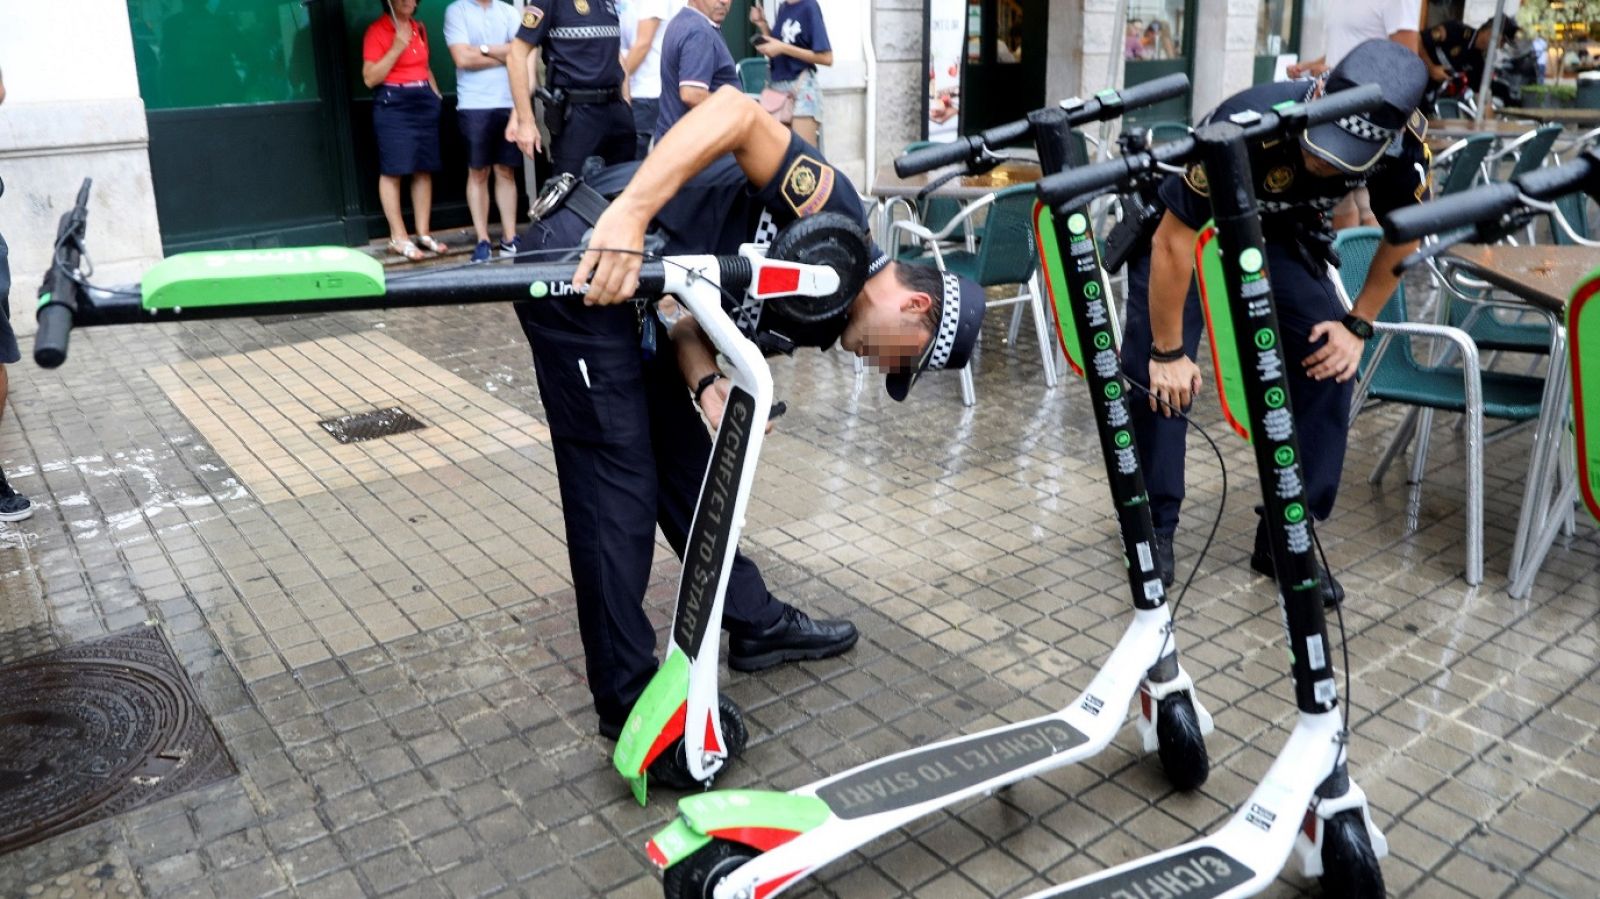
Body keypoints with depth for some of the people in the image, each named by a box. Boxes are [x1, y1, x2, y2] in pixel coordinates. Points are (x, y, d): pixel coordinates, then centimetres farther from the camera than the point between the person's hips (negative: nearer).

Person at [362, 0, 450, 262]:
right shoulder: (377, 30, -6)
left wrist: (436, 95, 15)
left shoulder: (419, 28, 13)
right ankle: (398, 237, -2)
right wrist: (397, 48, -16)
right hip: (393, 103, -6)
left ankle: (423, 233, 11)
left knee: (424, 169, 5)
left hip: (424, 101, 6)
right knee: (392, 170, -6)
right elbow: (370, 78, -12)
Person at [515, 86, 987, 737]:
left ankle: (755, 622, 33)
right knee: (619, 483, -4)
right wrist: (627, 214, -34)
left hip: (620, 278, 9)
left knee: (685, 460, 17)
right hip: (581, 261, -9)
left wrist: (707, 386, -12)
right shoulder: (836, 220, -13)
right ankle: (628, 704, 9)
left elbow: (690, 327, 10)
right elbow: (736, 111, -24)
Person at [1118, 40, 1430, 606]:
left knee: (1328, 364, -11)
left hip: (1280, 233, 4)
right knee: (1158, 377, -15)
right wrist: (1168, 352, -25)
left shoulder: (1403, 141, -26)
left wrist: (1358, 324, -8)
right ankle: (1155, 526, 5)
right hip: (1187, 226, -3)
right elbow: (1174, 242, -32)